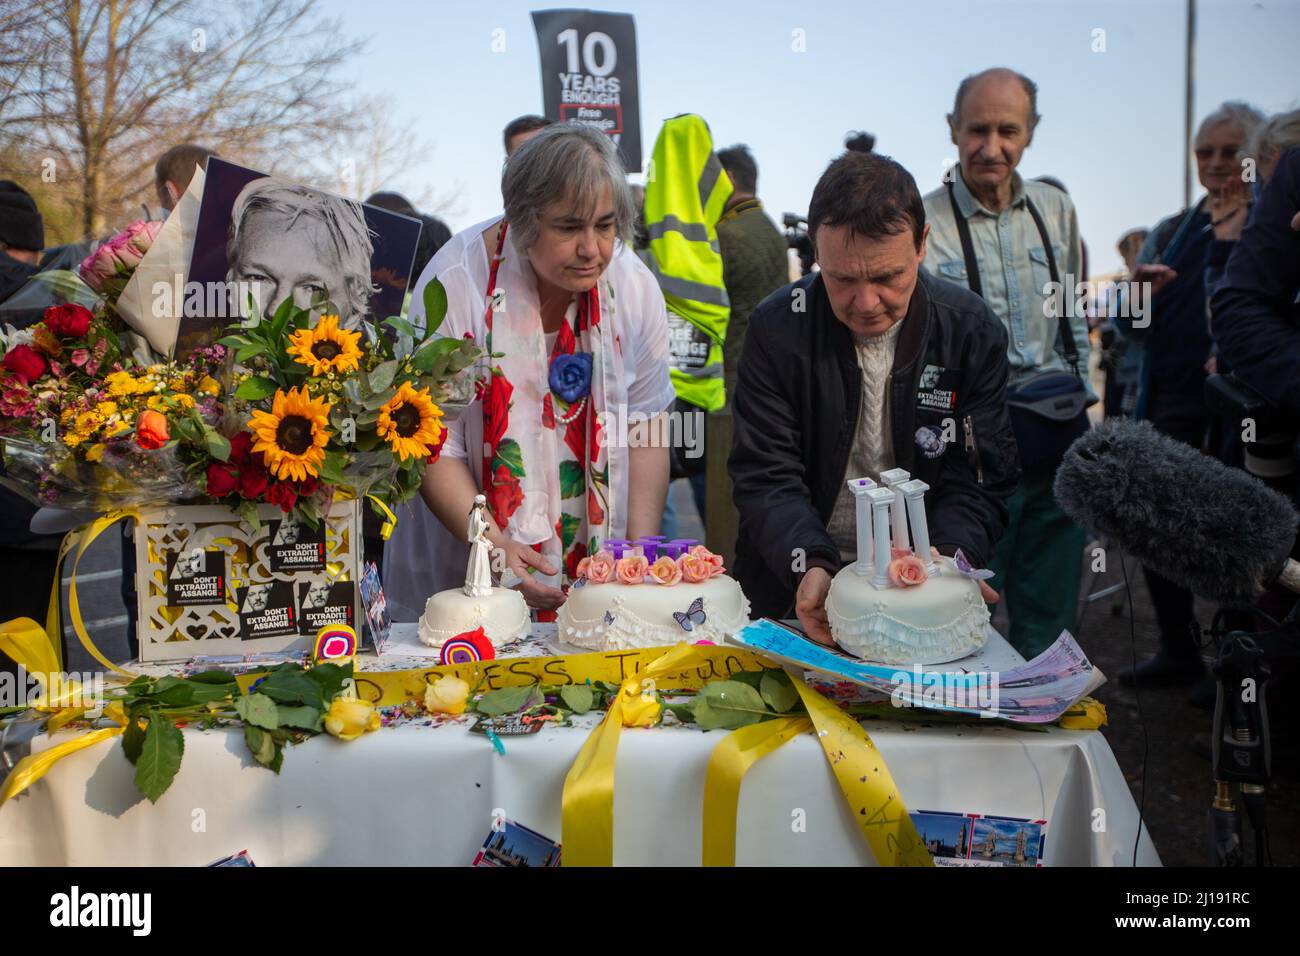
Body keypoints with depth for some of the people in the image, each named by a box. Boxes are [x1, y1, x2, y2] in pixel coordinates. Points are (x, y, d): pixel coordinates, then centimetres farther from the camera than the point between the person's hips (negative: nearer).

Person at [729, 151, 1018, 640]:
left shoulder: (972, 330, -5)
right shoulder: (776, 328, -9)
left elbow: (978, 482, -3)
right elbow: (767, 478, -10)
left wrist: (952, 559, -23)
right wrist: (810, 566, -28)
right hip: (796, 587, -1)